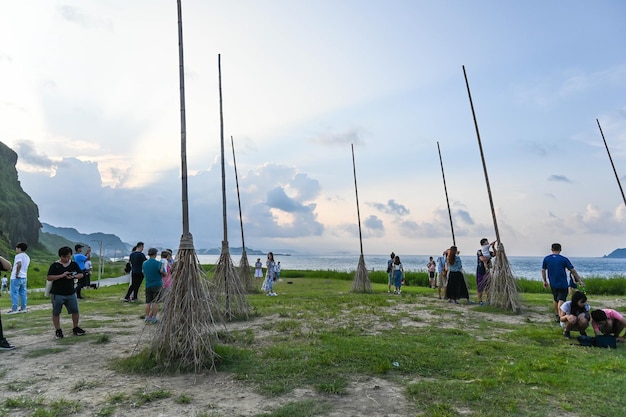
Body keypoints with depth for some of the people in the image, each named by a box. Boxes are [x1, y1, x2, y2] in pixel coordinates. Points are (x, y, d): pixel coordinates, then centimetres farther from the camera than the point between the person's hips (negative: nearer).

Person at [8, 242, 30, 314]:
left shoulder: (18, 256, -12)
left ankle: (14, 309, 0)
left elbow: (19, 265, -29)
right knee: (23, 293, 10)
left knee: (14, 293, -2)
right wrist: (13, 270, 21)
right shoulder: (27, 257, 14)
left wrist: (17, 274, -24)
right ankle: (23, 308, 12)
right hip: (24, 277, 8)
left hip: (16, 278, -8)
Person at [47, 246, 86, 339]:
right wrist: (61, 275, -22)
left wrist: (74, 276, -14)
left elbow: (81, 274, 7)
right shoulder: (55, 265, -6)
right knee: (56, 313, 7)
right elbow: (49, 278, -11)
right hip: (57, 294, -3)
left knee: (75, 311, 6)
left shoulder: (74, 264, 4)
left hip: (71, 293, 3)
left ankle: (75, 328, 22)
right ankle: (58, 331, 20)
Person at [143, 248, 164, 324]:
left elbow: (143, 273, 16)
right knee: (155, 302, 2)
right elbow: (164, 274, -10)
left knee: (148, 302, 10)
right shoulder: (158, 263, -14)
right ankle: (153, 319, 4)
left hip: (148, 285, 4)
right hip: (157, 285, -4)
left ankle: (147, 318, 11)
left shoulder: (144, 263, 2)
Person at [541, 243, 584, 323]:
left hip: (553, 284, 3)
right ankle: (560, 316, -16)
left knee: (555, 299, 19)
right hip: (563, 284, -3)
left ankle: (557, 315, 31)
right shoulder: (564, 259, -7)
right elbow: (573, 271, -3)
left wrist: (545, 281, 14)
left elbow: (543, 270, 3)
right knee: (561, 300, -2)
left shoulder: (546, 259, -1)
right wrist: (579, 280, 7)